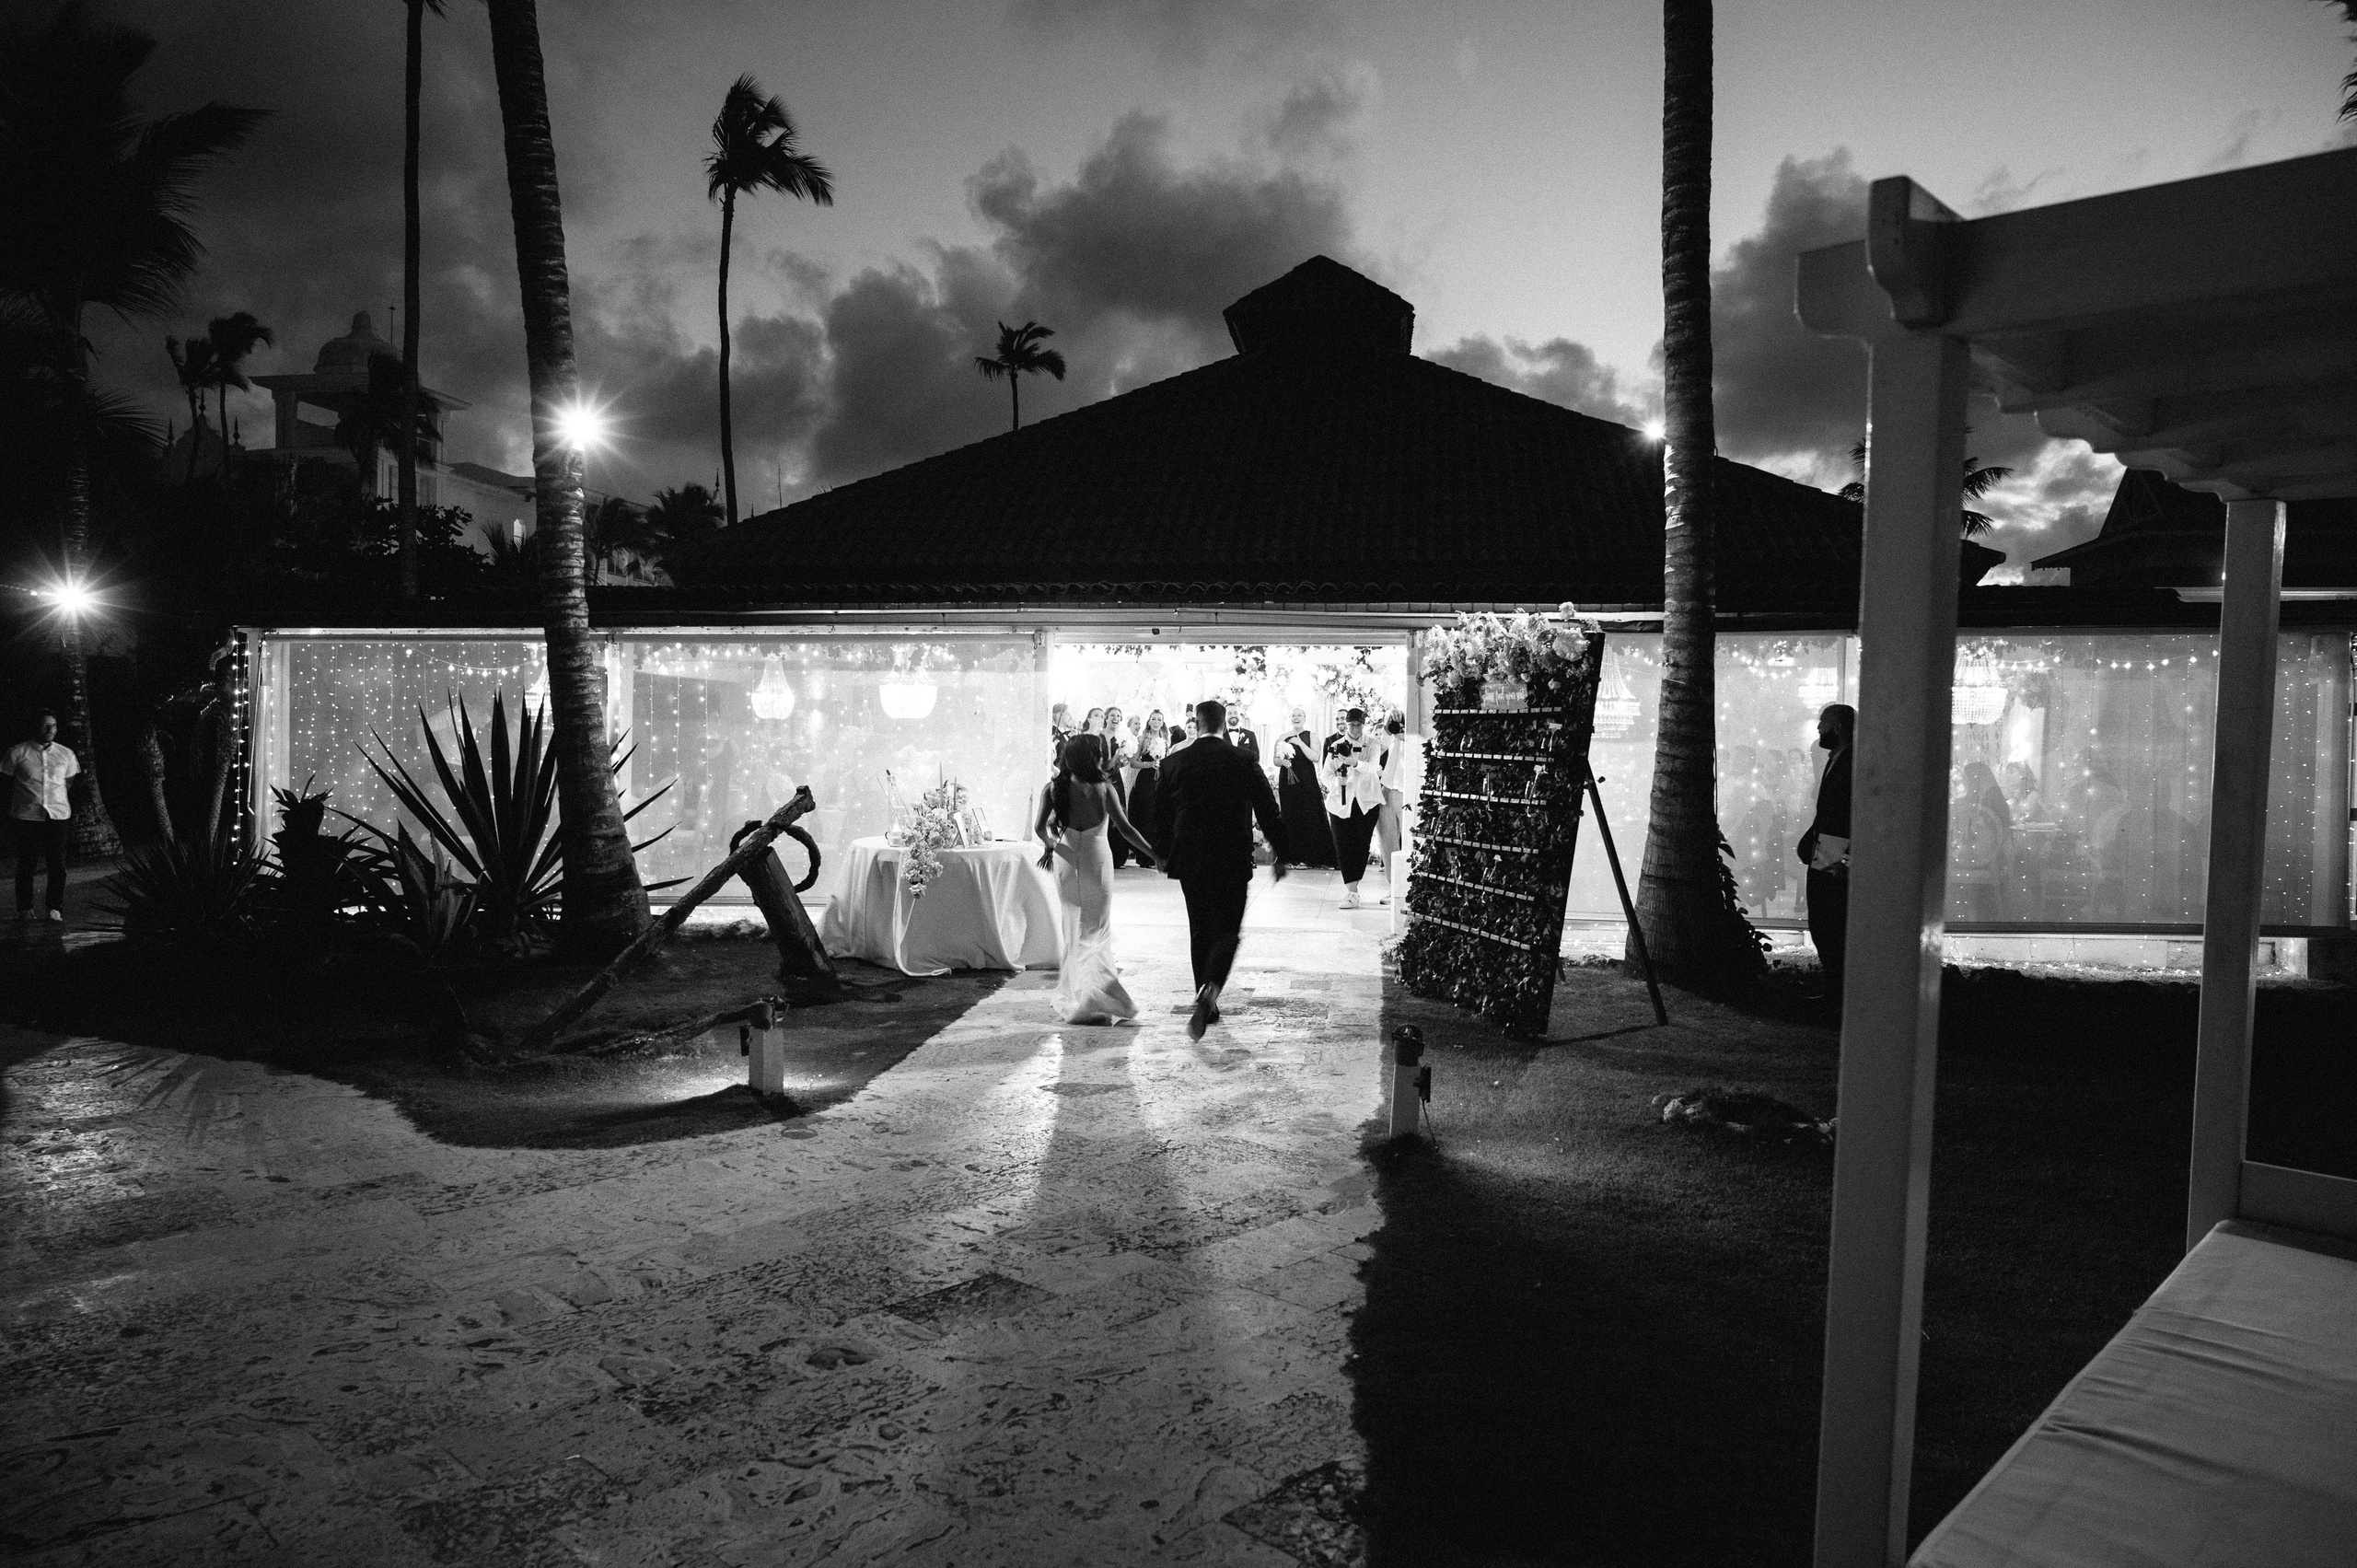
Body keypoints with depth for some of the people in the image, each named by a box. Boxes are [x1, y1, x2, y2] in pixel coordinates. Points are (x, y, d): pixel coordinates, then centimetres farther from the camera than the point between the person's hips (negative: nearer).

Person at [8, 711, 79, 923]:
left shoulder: (66, 754, 9)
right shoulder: (17, 752, 2)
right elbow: (8, 784, 7)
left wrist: (73, 814, 11)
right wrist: (9, 811, 3)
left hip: (58, 816, 2)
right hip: (26, 816, -1)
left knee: (58, 864, -2)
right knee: (25, 864, 3)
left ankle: (56, 909, 4)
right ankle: (24, 909, 12)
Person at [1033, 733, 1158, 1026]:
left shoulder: (1054, 788, -2)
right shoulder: (1104, 788, -9)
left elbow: (1040, 826, -10)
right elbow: (1124, 827, -13)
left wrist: (1049, 846, 11)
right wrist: (1154, 853, -8)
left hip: (1066, 861, 3)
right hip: (1097, 860, -3)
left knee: (1074, 928, 16)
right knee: (1097, 930, 7)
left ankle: (1073, 998, 20)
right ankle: (1093, 995, -4)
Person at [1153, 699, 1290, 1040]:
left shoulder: (1174, 763, -2)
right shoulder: (1244, 762, -6)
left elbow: (1161, 814, 5)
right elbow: (1268, 811, -3)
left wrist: (1164, 854, 19)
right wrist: (1280, 855, 8)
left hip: (1189, 860, 2)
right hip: (1232, 860, -2)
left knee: (1200, 932, 14)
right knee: (1227, 932, 4)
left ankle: (1206, 1006, 20)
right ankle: (1210, 991, -20)